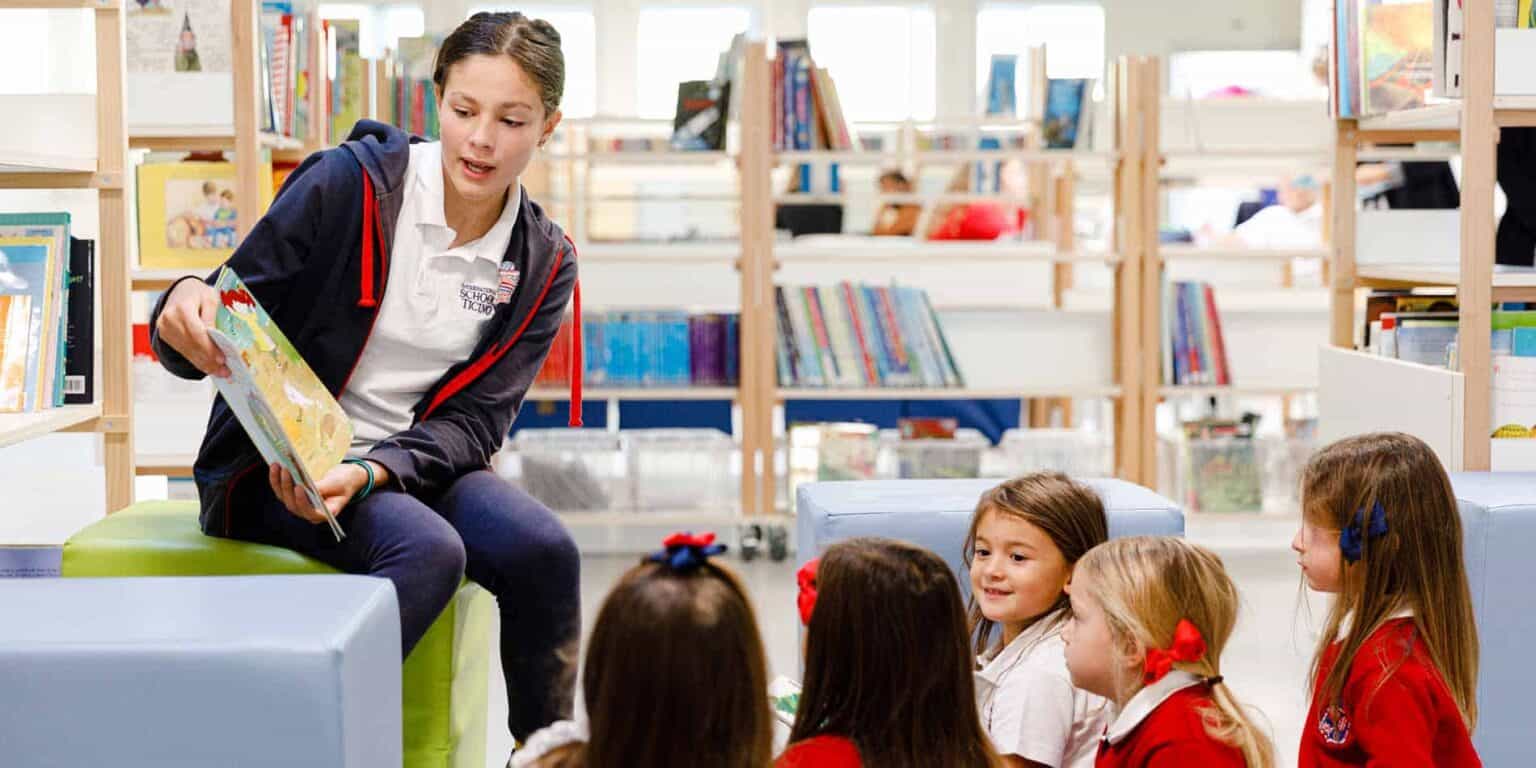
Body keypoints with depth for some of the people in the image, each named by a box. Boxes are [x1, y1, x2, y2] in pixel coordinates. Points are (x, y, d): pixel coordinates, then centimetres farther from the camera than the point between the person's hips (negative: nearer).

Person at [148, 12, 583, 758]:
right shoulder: (349, 184, -12)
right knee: (428, 550, -32)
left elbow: (473, 422, -4)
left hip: (413, 464, 4)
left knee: (543, 549, -24)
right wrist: (187, 308, -35)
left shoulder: (543, 264, 0)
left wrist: (369, 472, -24)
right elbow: (228, 333, -9)